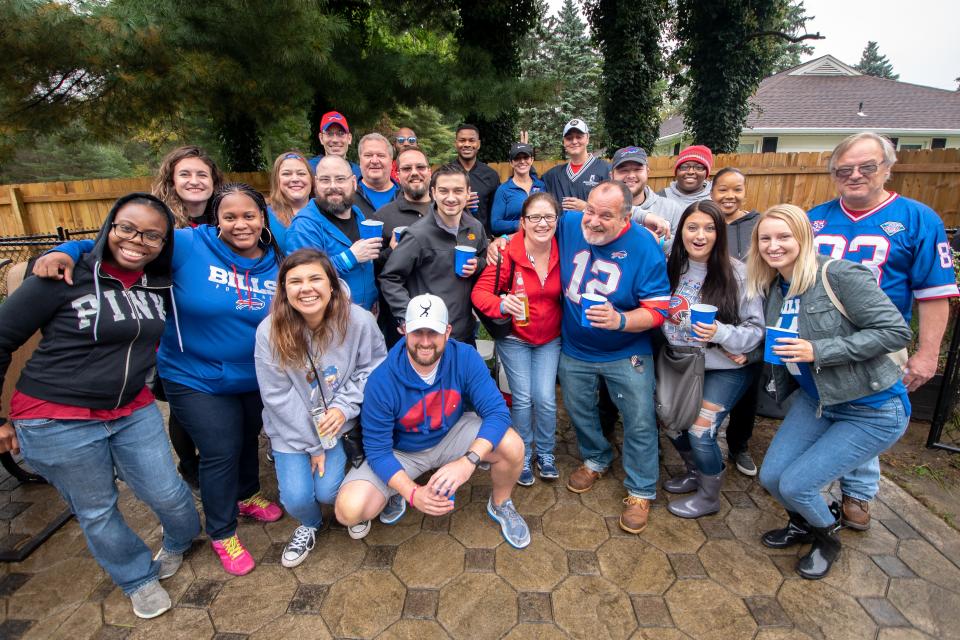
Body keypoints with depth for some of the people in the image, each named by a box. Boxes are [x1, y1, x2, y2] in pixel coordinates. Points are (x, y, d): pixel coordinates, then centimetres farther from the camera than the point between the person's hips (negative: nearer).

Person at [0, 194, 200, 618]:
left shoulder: (160, 284, -2)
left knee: (167, 493, 11)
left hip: (134, 411, 4)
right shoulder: (65, 277, -16)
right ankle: (138, 579, 38)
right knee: (95, 510, 14)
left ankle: (178, 543, 45)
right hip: (57, 422, -3)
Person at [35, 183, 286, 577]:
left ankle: (246, 496, 53)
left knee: (248, 439, 24)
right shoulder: (188, 246, -18)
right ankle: (222, 533, 31)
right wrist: (68, 251, -26)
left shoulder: (277, 263, -7)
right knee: (220, 452, 4)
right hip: (196, 379, -4)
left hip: (257, 378, 4)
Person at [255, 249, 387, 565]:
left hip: (340, 422, 0)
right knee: (297, 497, -10)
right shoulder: (270, 331, -20)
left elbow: (374, 368, -5)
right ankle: (309, 525, 30)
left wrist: (344, 406, -18)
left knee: (328, 491, -12)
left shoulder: (358, 321, -20)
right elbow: (278, 397, -13)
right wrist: (314, 444, -10)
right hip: (293, 428, 1)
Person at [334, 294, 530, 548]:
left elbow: (497, 411, -26)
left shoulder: (466, 358, -23)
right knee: (348, 511, -22)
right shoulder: (382, 380, -27)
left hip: (452, 435, 1)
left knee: (512, 446, -25)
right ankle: (396, 493, 14)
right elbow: (377, 449, -20)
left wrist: (468, 461, -42)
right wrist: (413, 493, -34)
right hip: (402, 451, -1)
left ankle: (500, 505, 10)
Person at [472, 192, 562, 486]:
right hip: (514, 338, -2)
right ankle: (523, 456, 26)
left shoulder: (562, 252, -12)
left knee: (545, 399, 1)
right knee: (522, 399, 3)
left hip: (550, 339, 2)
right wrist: (502, 305, -39)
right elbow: (480, 292, -20)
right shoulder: (507, 253, -21)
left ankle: (545, 453, 27)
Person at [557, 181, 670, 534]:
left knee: (639, 422, 6)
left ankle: (641, 491, 29)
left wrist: (620, 320, -39)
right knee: (579, 411, 21)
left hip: (626, 354, -3)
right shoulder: (569, 225, -13)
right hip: (574, 350, 4)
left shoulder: (644, 246, -22)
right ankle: (596, 459, 51)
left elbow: (657, 310, -21)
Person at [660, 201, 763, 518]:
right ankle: (695, 473, 42)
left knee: (700, 432, -5)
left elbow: (756, 329, -15)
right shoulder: (670, 267, -5)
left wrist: (721, 333, -31)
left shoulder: (738, 273, -18)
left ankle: (709, 497, 24)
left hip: (725, 369, -5)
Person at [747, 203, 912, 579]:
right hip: (815, 401, 7)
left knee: (795, 485, -7)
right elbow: (780, 346, 13)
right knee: (771, 477, 5)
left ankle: (828, 538, 27)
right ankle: (803, 525, 38)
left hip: (873, 411, -7)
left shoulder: (838, 274, -21)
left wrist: (818, 351, -28)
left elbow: (896, 331, -22)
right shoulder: (774, 288, 1)